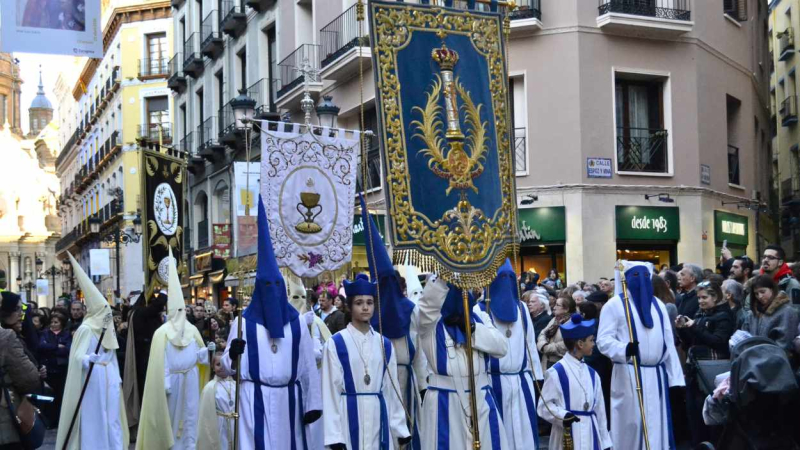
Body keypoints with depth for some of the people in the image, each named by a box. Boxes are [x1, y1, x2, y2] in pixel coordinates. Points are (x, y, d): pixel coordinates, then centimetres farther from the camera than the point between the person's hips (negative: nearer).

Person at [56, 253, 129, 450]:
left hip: (109, 382, 7)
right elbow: (78, 357, -17)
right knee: (93, 421, -6)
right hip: (92, 383, -7)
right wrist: (92, 359, -35)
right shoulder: (85, 329, -9)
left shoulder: (107, 330, 13)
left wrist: (117, 378, 15)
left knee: (111, 420, 7)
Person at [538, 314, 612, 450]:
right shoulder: (556, 372, -10)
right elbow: (544, 406, -8)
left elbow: (599, 410, 14)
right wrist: (562, 416, -25)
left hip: (591, 435, 6)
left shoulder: (592, 374, 12)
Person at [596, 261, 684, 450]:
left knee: (657, 427, 5)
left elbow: (668, 342, 14)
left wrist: (675, 378, 9)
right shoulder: (615, 304, -1)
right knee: (630, 425, -4)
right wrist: (624, 349, -30)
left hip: (656, 376, 5)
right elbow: (603, 340, -10)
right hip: (629, 376, -5)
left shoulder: (658, 305, 16)